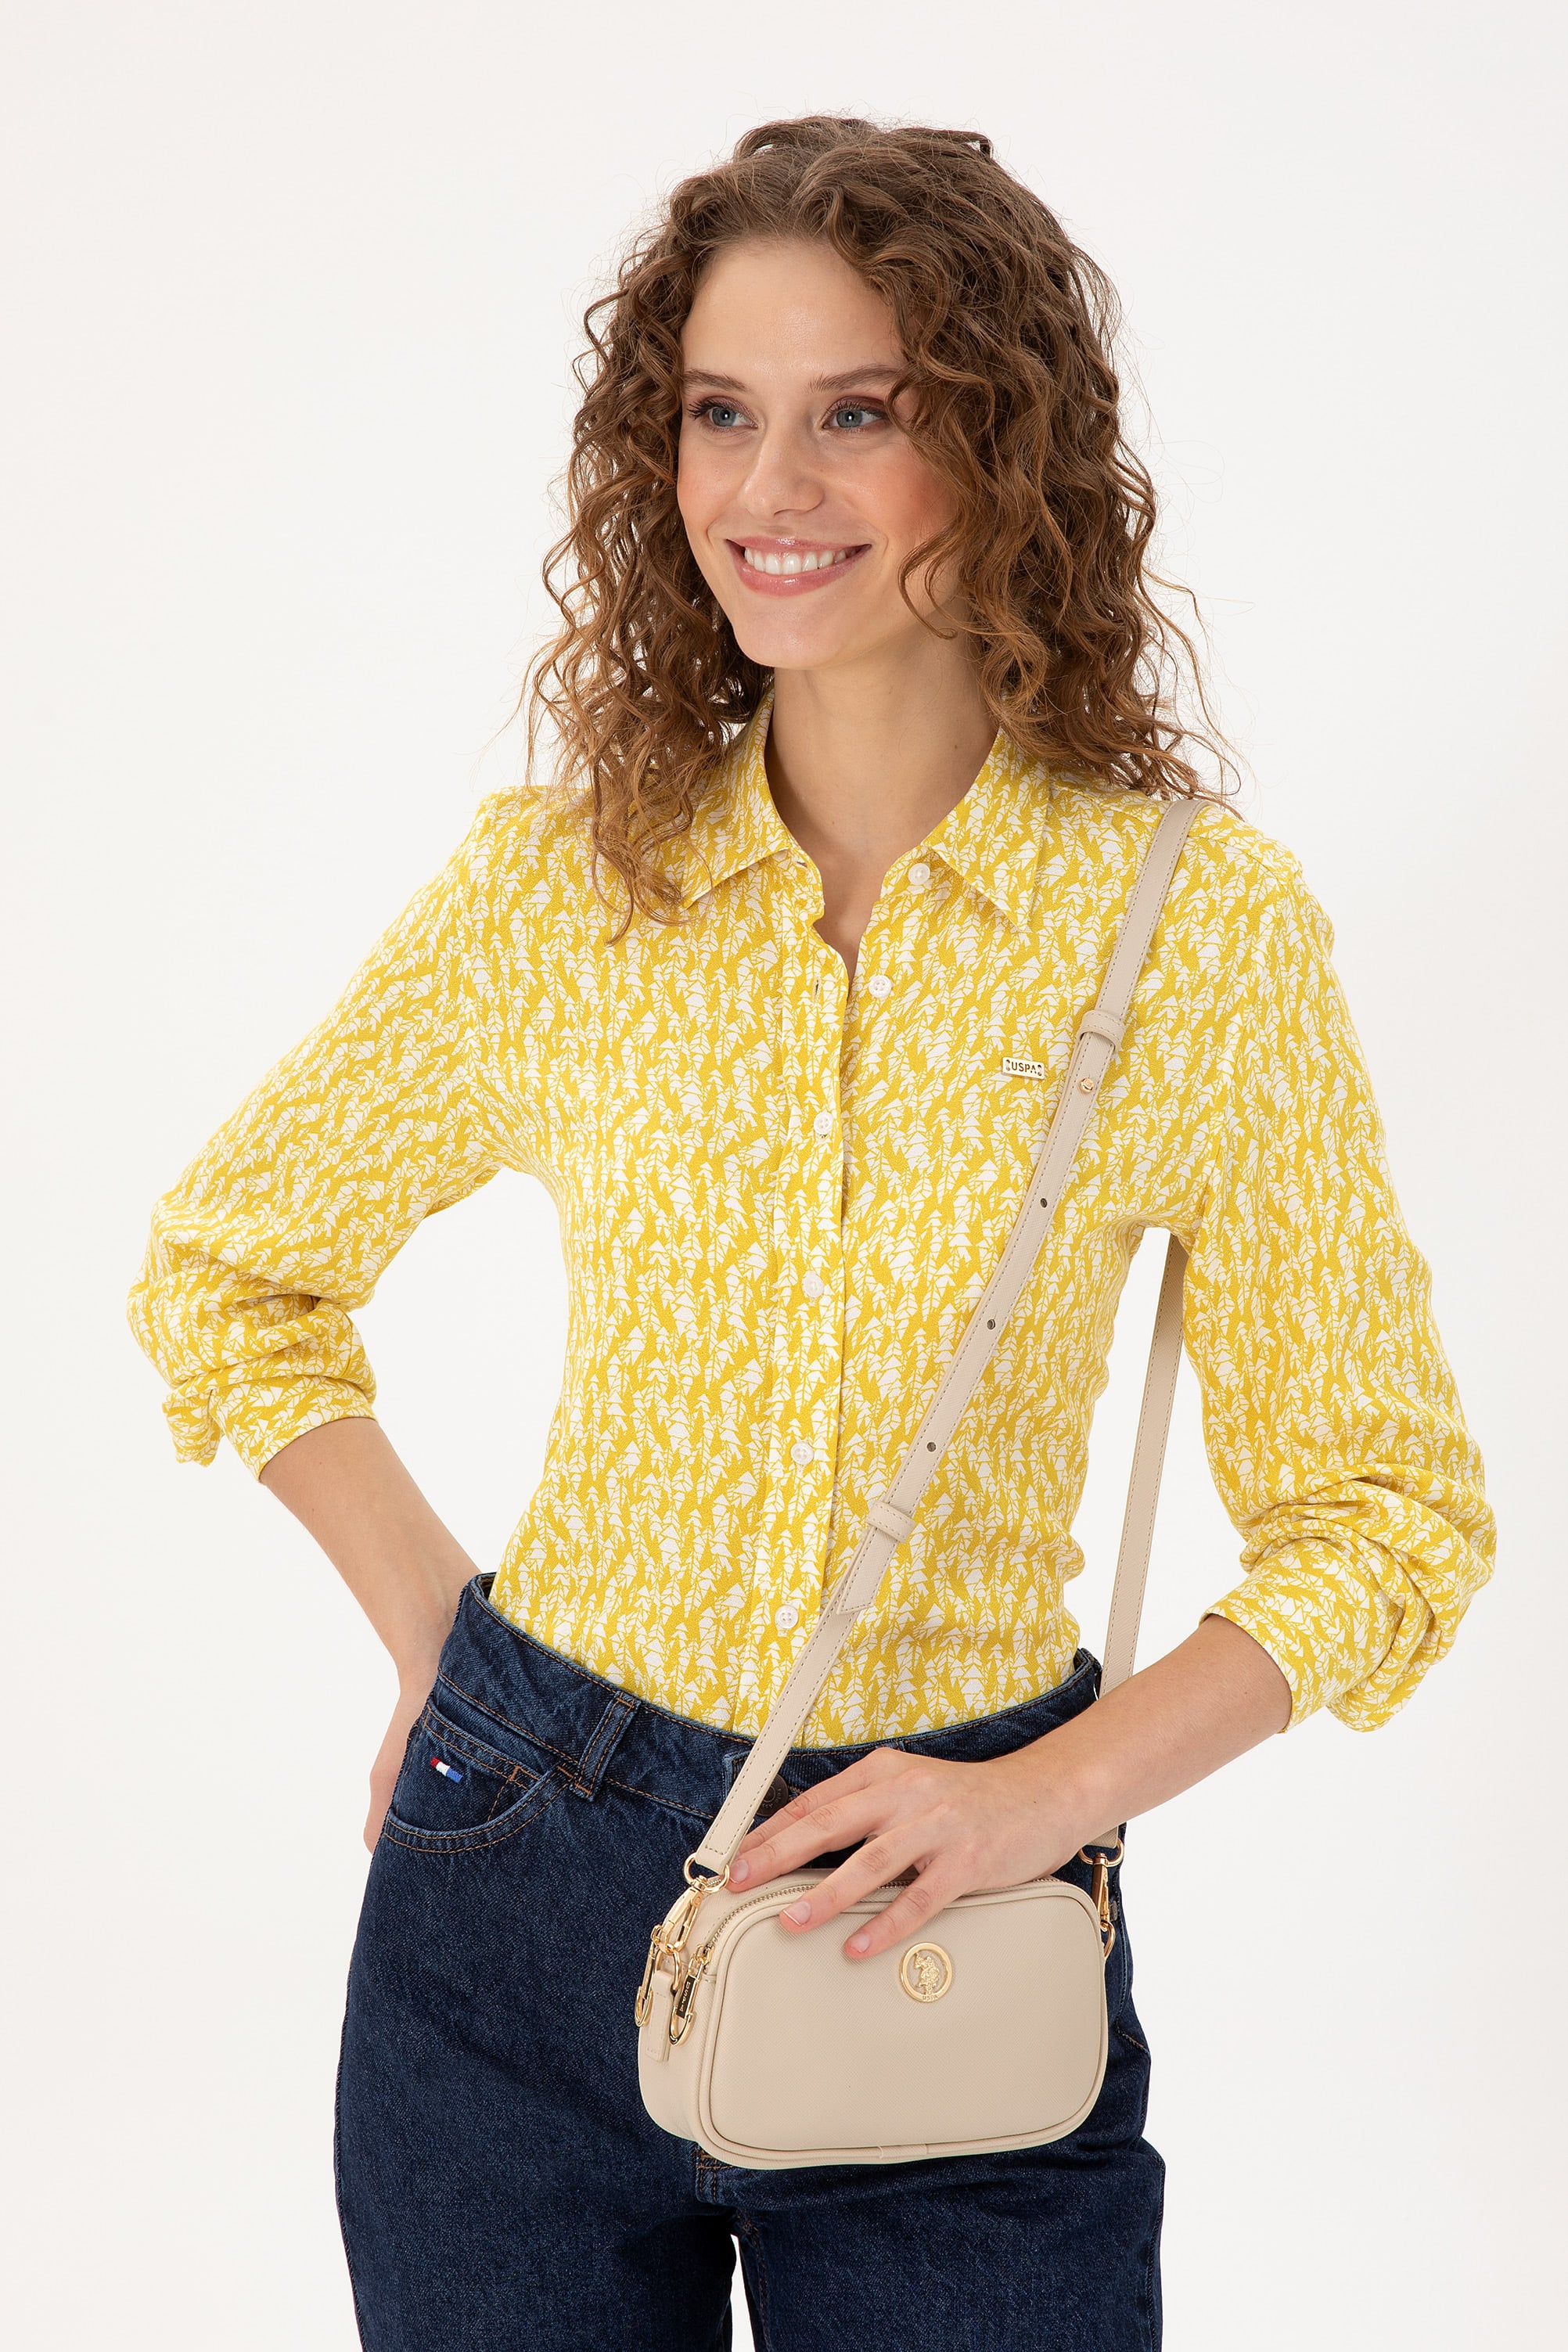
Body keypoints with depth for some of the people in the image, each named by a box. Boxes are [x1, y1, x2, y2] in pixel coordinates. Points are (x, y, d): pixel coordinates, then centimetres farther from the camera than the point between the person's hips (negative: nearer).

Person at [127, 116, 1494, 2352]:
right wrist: (433, 1632, 2)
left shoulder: (1200, 926, -8)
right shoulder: (561, 884, -3)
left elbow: (1384, 1508, -3)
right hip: (531, 1860, 2)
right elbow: (224, 1267, 11)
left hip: (947, 1913, -1)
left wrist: (1049, 1795, -13)